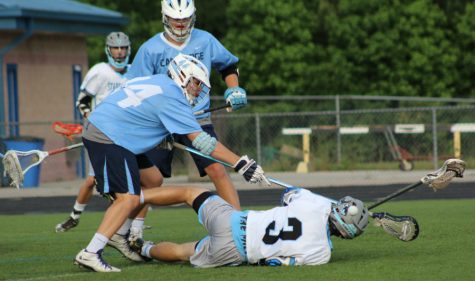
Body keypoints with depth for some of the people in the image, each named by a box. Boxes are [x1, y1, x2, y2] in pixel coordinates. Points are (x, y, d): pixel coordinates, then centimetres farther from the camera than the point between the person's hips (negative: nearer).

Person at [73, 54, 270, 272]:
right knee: (128, 198, -15)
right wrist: (241, 164, -16)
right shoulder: (171, 96, -11)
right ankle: (90, 253, -20)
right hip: (109, 139, -10)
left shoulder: (155, 81, 17)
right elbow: (200, 140, -15)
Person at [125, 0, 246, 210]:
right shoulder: (150, 49, -5)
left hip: (198, 120, 1)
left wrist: (234, 89, 3)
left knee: (218, 170, -12)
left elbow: (228, 65, 18)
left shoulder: (205, 41, 1)